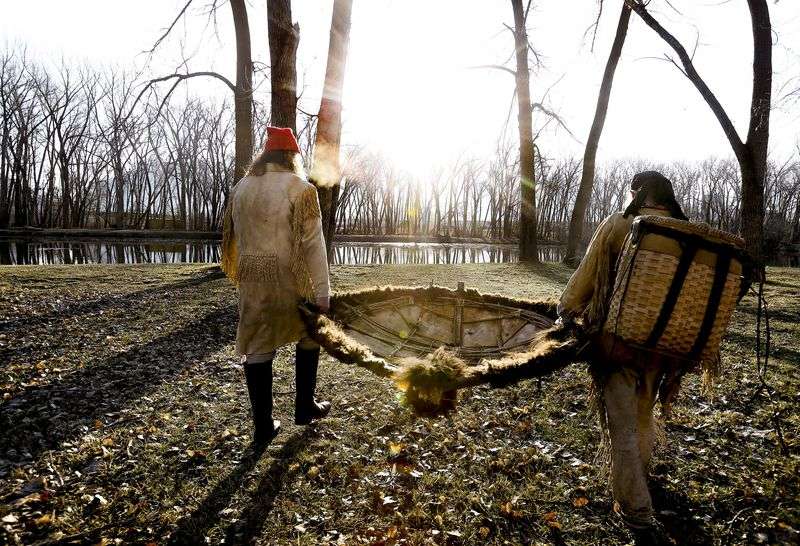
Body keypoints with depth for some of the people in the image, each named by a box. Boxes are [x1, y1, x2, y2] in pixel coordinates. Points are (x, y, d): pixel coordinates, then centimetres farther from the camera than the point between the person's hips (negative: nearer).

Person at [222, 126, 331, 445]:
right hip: (291, 280, -4)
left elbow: (233, 239, 13)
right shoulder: (300, 189, -8)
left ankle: (263, 426, 17)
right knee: (310, 334, 19)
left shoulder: (240, 189, 9)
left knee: (258, 348, 10)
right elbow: (313, 243, -12)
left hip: (252, 281, 4)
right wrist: (321, 292, -11)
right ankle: (305, 406, 27)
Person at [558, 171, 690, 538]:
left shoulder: (618, 225, -10)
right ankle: (639, 473, 48)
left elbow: (586, 275, -7)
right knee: (643, 414, 26)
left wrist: (566, 310, 8)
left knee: (622, 425, 5)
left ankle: (636, 511, 9)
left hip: (618, 340, -4)